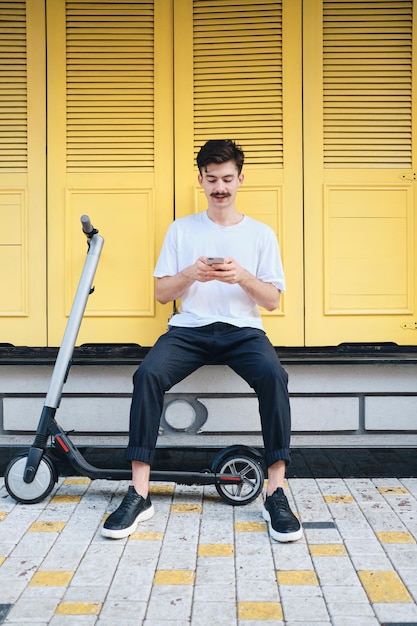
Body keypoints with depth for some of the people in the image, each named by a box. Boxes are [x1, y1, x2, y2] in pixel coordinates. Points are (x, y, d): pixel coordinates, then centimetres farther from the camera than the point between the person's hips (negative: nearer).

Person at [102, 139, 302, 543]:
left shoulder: (261, 234, 11)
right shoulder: (180, 230, 13)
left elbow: (272, 301, 7)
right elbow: (161, 294, 9)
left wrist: (243, 276, -12)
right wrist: (189, 274, -11)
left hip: (243, 330, 0)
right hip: (189, 328, 1)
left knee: (273, 376, -33)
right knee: (148, 374, -29)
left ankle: (276, 494, -24)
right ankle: (139, 494, -22)